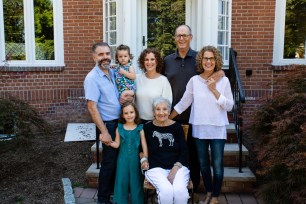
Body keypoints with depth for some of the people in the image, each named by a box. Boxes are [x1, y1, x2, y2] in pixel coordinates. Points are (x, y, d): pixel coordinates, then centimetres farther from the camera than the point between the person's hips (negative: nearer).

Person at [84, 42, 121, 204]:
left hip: (119, 122, 8)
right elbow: (92, 107, -21)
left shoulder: (113, 73, 6)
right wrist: (104, 131, -23)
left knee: (118, 159, 18)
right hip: (108, 124, -7)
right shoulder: (92, 78, -17)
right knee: (109, 161, 3)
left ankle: (113, 190, 37)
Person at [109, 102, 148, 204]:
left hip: (135, 160, -1)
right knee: (121, 181, 8)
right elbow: (117, 144, 3)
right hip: (123, 159, 2)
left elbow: (144, 146, -3)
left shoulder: (140, 128, -3)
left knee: (136, 182, 6)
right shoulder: (119, 128, 2)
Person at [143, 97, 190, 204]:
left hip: (178, 166, 1)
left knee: (180, 190, -30)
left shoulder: (177, 127, 6)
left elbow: (184, 151, 4)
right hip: (155, 168, -1)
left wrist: (175, 169, -9)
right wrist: (143, 159, 1)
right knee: (166, 190, -31)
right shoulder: (147, 127, 5)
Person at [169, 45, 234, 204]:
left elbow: (229, 106, -6)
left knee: (217, 164, 2)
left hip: (218, 129, -1)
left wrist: (214, 90, -15)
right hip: (199, 128, 1)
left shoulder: (224, 80, -3)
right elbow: (183, 103, 3)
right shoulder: (194, 80, -2)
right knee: (203, 164, 13)